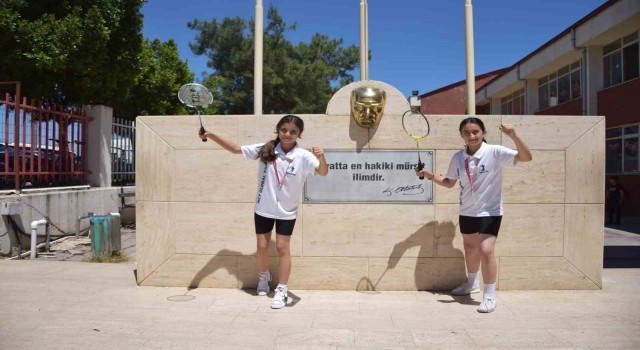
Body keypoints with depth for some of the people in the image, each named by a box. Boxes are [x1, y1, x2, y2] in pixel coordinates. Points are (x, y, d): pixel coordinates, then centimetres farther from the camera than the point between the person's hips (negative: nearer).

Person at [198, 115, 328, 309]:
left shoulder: (303, 156, -15)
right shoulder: (265, 150, -9)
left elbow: (322, 172, -29)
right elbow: (236, 149, -3)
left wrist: (321, 158, -51)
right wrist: (211, 135, -11)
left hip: (287, 212, -2)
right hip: (263, 209, 2)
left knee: (282, 248, 2)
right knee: (262, 246, 13)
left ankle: (282, 291, 15)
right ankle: (264, 276, 42)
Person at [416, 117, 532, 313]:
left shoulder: (495, 152, -16)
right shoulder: (457, 157, -2)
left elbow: (526, 157, -23)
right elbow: (449, 182, 10)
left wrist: (514, 136, -37)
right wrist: (430, 176, -6)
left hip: (490, 211, -5)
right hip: (467, 212, 5)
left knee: (486, 250, -14)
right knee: (470, 248, 20)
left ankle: (489, 296, 3)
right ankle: (472, 283, 44)